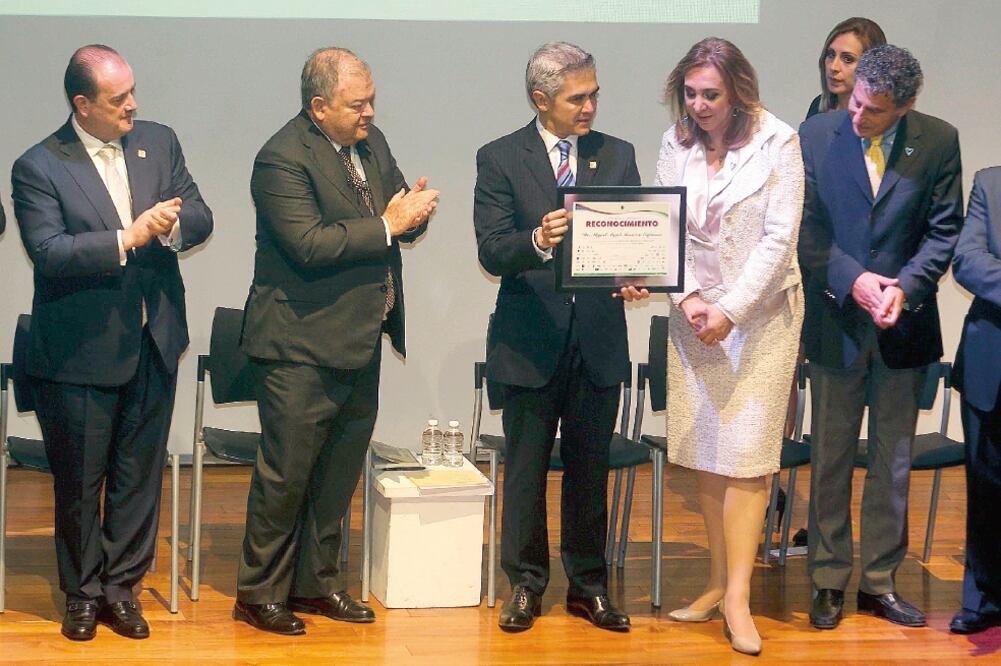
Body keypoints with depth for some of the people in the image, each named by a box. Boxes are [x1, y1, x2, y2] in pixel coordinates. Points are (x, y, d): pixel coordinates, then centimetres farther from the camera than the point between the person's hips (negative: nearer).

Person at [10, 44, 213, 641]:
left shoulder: (159, 142, 5)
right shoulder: (39, 167, -10)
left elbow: (201, 219, 3)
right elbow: (49, 252, -20)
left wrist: (172, 225, -19)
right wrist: (127, 238, -27)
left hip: (152, 345, 4)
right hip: (81, 354, -4)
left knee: (140, 475, 10)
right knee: (79, 483, 8)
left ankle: (121, 586, 23)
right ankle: (83, 593, 24)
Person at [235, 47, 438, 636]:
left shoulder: (371, 143, 10)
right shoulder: (283, 159, -16)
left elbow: (402, 217, 16)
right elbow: (311, 244, -25)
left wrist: (413, 211, -8)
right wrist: (388, 224, -22)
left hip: (360, 341, 8)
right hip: (302, 347, -8)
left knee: (340, 472, 15)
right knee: (287, 473, -2)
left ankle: (316, 581, 27)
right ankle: (260, 593, 9)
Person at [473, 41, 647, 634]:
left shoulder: (618, 156, 7)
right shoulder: (501, 160, -2)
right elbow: (491, 252, -11)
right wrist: (538, 242, -31)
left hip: (599, 341, 2)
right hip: (531, 341, -2)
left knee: (591, 469, 9)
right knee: (525, 469, 6)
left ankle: (589, 586, 19)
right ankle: (526, 585, 19)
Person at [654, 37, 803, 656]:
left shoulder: (778, 142, -9)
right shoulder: (677, 144, 3)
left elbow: (779, 238, -11)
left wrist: (731, 310, -15)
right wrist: (688, 297, -11)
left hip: (761, 314, -4)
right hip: (694, 313, 4)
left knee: (746, 454, -6)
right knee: (704, 453, 5)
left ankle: (738, 598, -4)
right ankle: (721, 579, 13)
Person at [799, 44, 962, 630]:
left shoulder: (939, 142, -5)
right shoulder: (817, 136, -6)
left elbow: (944, 230, -3)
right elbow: (805, 227, -5)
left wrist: (905, 287, -17)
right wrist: (854, 281, -17)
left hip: (904, 323, 1)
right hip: (835, 320, -1)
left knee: (894, 461, 9)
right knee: (831, 460, 8)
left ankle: (880, 582, 19)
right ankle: (829, 582, 16)